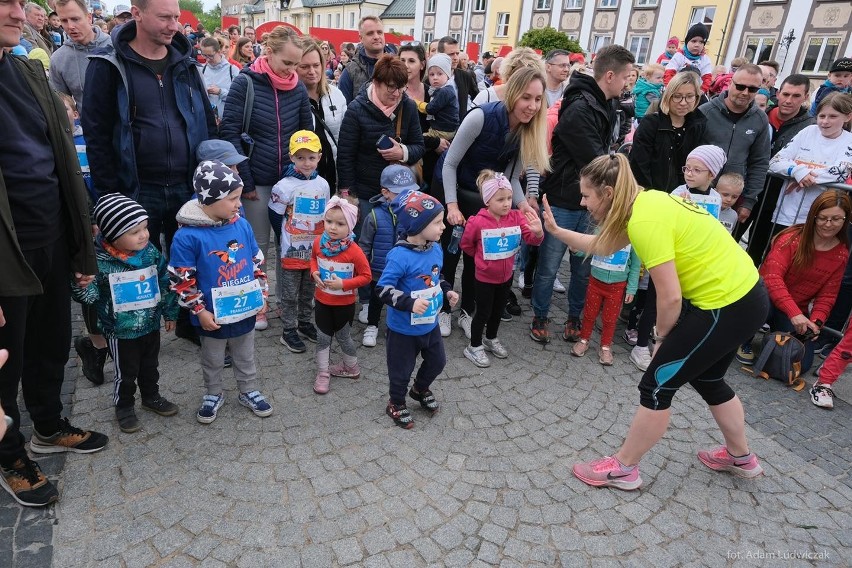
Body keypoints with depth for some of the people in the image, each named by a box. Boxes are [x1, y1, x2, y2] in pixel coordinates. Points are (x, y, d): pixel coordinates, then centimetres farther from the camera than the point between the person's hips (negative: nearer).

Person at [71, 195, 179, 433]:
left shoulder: (150, 251, -9)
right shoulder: (100, 261, -22)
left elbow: (166, 283, 1)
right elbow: (88, 295, -16)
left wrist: (170, 313, 6)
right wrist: (81, 283, -38)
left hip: (151, 324, 4)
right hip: (121, 330, -4)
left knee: (150, 366, 23)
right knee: (126, 373, 14)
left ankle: (151, 397, 46)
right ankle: (124, 407, 36)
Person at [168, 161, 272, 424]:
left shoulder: (242, 225, -5)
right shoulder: (188, 235, -20)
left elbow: (257, 262, 6)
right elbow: (181, 279, -15)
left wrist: (261, 295, 6)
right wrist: (199, 310, -14)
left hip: (245, 311, 4)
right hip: (212, 316, -4)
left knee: (245, 356, 22)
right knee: (212, 360, 20)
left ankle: (249, 391, 40)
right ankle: (213, 395, 41)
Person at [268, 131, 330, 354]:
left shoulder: (323, 184, 2)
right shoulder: (284, 186, -14)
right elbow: (275, 218, -5)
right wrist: (286, 242, 2)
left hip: (315, 250, 5)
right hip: (292, 252, -5)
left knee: (308, 291, 19)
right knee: (290, 294, 8)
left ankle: (304, 322, 36)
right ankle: (289, 331, 20)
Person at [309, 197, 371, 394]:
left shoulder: (354, 251, -25)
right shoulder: (319, 242, -11)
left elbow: (366, 276, -17)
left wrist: (343, 284, -27)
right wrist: (314, 272, -9)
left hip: (344, 303, -4)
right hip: (322, 300, 4)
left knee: (343, 337, 15)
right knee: (322, 337, 13)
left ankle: (351, 368, 40)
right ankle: (323, 373, 28)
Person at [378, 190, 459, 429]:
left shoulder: (436, 249, -4)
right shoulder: (399, 256, -29)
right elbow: (384, 289, -27)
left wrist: (447, 291, 0)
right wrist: (410, 303, -36)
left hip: (430, 324, 7)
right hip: (404, 328, -7)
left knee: (437, 361, 23)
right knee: (402, 369, 13)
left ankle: (420, 389, 52)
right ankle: (396, 404, 40)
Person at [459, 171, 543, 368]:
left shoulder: (517, 217, -10)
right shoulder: (477, 222, -21)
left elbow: (532, 239, -17)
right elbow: (466, 245, -4)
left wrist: (537, 232, -39)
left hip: (506, 276, 5)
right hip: (485, 277, -4)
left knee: (498, 310, 21)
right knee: (483, 312, 7)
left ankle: (491, 339, 43)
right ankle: (474, 347, 23)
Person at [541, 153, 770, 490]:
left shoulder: (645, 221, -25)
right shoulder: (645, 202, 5)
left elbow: (670, 297, -24)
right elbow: (603, 245, 19)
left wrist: (661, 336, -6)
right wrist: (556, 231, 20)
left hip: (728, 306, -10)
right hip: (743, 295, 10)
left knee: (657, 385, 0)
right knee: (707, 379, 27)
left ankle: (622, 469, 16)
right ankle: (742, 458, 47)